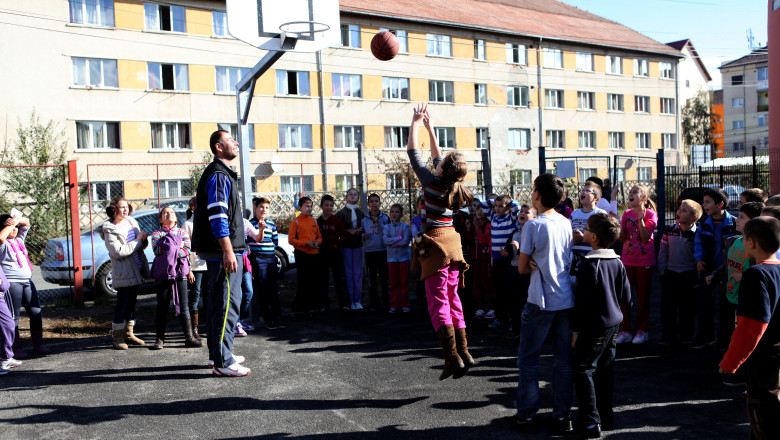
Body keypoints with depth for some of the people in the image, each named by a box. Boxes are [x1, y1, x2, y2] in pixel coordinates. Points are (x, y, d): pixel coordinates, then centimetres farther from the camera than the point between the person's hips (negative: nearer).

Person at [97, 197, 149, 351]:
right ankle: (118, 338, 5)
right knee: (122, 305, -4)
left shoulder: (132, 222, 11)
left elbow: (141, 245, 16)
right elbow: (118, 251, -22)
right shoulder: (109, 230, -10)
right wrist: (137, 241, -17)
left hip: (136, 271, 7)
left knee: (131, 303, 14)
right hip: (123, 273, -7)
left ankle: (128, 334, 24)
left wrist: (144, 239, -7)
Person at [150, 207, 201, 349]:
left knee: (183, 306, 1)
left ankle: (189, 337, 5)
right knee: (162, 307, 5)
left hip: (180, 273, 1)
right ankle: (160, 338, 14)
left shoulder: (182, 232, 12)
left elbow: (187, 250, -3)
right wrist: (176, 247, -11)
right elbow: (156, 250, -9)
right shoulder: (156, 234, 9)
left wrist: (169, 248, -13)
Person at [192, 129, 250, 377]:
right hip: (224, 251, -11)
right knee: (227, 304, -9)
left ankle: (217, 354, 27)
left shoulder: (221, 174, 20)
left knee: (219, 303, 16)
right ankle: (222, 362, -5)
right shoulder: (218, 175, -13)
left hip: (219, 252, 11)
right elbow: (217, 216, -22)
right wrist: (228, 251, -25)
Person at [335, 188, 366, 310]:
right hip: (346, 245, -2)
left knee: (358, 273, 2)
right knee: (348, 273, -3)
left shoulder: (361, 212, 11)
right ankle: (350, 301, 1)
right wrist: (348, 231, -14)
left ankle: (357, 300, 8)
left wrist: (360, 230, -9)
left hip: (358, 245, 3)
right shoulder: (341, 213, 2)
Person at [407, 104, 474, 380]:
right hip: (452, 244, 7)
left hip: (435, 246, -7)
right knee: (452, 300, 13)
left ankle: (453, 357, -6)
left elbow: (413, 153, -5)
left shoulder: (432, 183, -15)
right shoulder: (455, 186, 4)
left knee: (438, 303, -3)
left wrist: (415, 123, 6)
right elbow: (437, 158, 19)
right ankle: (463, 351, 13)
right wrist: (430, 128, 26)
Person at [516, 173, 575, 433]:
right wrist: (541, 265, 5)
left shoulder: (533, 225, -11)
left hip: (541, 301, -5)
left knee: (528, 360, 7)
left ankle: (528, 415, 12)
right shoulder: (567, 223, 6)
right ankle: (562, 416, 18)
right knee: (564, 360, 11)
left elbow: (522, 268, -7)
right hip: (567, 299, 6)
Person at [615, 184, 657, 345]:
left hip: (644, 261, -3)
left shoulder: (650, 214, -5)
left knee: (643, 296, 5)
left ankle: (642, 330, 17)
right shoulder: (626, 214, 6)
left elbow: (646, 238, -16)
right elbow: (622, 238, 0)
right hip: (627, 260, 3)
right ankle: (625, 330, 12)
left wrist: (640, 219, -25)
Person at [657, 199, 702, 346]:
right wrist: (662, 272, 3)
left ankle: (686, 335, 22)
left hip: (689, 275, -2)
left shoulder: (697, 235, -6)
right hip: (670, 273, 2)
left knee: (688, 306, 7)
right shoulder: (669, 232, 2)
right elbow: (662, 254, 9)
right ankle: (668, 336, 9)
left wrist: (697, 276, -4)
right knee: (668, 305, 1)